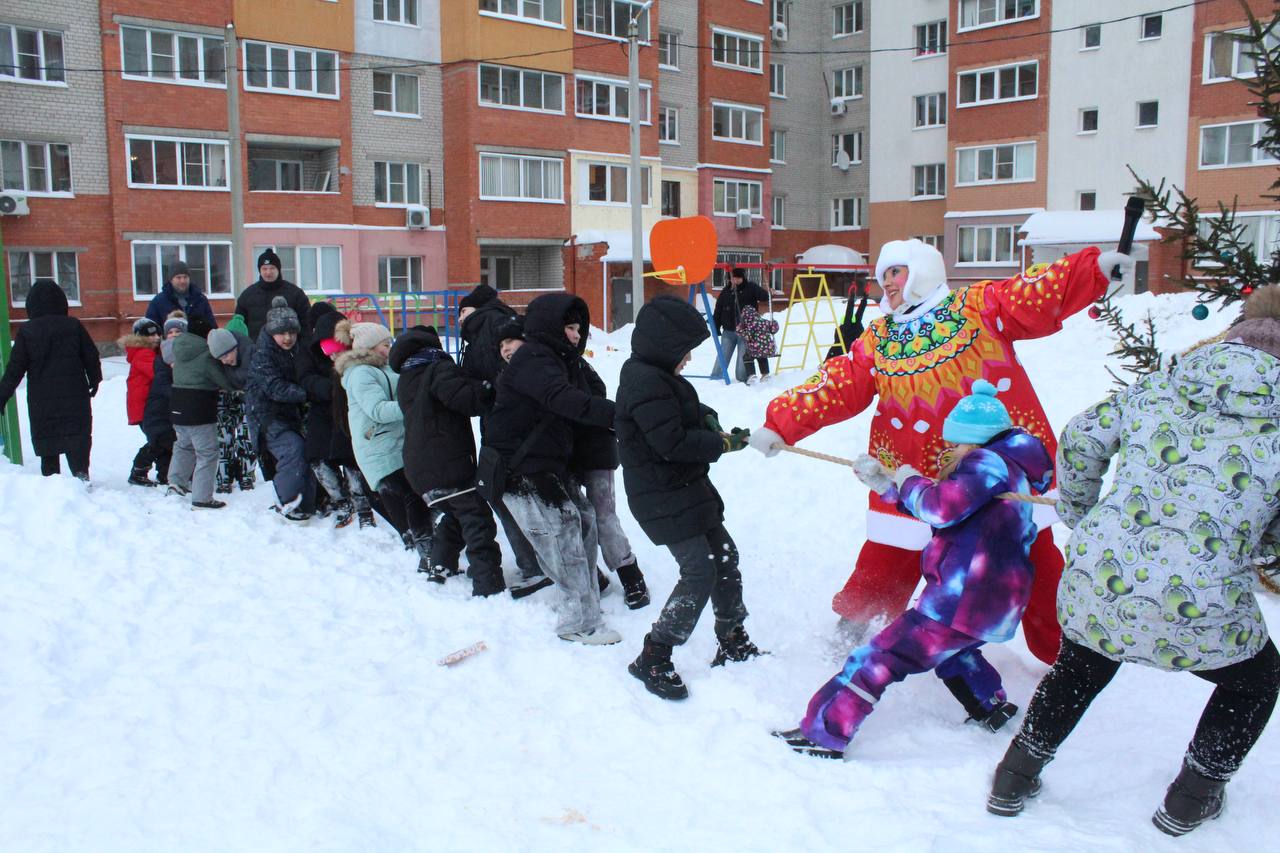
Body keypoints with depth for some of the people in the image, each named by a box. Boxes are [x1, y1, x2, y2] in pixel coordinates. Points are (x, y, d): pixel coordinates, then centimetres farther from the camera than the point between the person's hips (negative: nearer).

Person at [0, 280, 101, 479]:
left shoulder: (26, 331, -3)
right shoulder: (73, 326, -3)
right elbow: (91, 357, 2)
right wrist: (94, 381, 19)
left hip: (41, 401, 0)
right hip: (75, 396, 0)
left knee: (47, 447, 11)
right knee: (78, 440, 2)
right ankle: (81, 474, -12)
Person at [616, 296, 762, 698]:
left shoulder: (657, 375, 10)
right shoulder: (646, 383, -23)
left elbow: (684, 413, 23)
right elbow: (672, 443, -26)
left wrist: (705, 416, 1)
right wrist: (723, 442, -16)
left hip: (688, 488, 11)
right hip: (662, 498, -11)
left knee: (724, 556, 15)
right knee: (700, 572, -13)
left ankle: (732, 642, 30)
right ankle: (652, 659, -2)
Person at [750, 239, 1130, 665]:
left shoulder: (981, 306, 1)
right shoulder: (875, 341, 7)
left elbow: (1041, 292, -7)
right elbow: (834, 387, 1)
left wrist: (1096, 267, -20)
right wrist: (781, 423, -9)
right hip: (913, 481, 2)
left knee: (1035, 563, 11)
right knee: (884, 566, 7)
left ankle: (1064, 650, 31)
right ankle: (850, 632, 31)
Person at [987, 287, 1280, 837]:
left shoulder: (1154, 390, 4)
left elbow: (1080, 441, 15)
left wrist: (1077, 511, 31)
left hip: (1095, 586, 3)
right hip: (1199, 614, -3)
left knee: (1081, 667, 34)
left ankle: (1014, 780, 38)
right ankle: (1190, 799, 40)